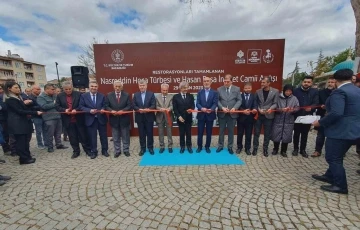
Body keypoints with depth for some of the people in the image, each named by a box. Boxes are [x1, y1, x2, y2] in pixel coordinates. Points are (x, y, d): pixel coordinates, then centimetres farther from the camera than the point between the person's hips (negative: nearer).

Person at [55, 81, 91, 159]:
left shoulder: (78, 94, -2)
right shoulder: (59, 96, 5)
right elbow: (57, 106, 3)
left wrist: (76, 110, -19)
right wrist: (64, 110, -15)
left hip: (79, 119, -2)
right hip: (68, 120, 2)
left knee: (83, 135, 6)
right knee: (72, 137, 10)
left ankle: (88, 150, 19)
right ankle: (76, 151, 23)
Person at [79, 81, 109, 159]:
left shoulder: (102, 96, 7)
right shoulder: (83, 96, 3)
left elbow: (104, 106, 6)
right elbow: (81, 107, -2)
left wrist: (103, 109, -16)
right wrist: (89, 110, -17)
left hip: (101, 118, 1)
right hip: (90, 119, -1)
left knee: (103, 136, 9)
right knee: (92, 137, 7)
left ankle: (104, 150, 25)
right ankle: (93, 152, 22)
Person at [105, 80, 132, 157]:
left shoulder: (126, 95, 0)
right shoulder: (109, 95, 4)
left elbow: (129, 106, -6)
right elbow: (106, 106, 1)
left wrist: (122, 111, -20)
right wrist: (111, 110, -18)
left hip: (124, 119, -1)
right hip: (114, 119, 1)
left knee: (125, 136, 10)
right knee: (116, 137, 11)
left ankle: (126, 150, 25)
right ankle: (117, 151, 26)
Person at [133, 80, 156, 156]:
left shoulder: (151, 94, 1)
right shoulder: (136, 95, 8)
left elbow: (154, 105, -7)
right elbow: (134, 106, 1)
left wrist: (148, 109, -24)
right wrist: (139, 109, -18)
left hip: (149, 117, -2)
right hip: (139, 117, 2)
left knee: (150, 133, 7)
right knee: (141, 134, 9)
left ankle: (150, 148, 21)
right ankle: (142, 148, 22)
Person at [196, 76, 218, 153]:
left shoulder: (215, 92, 3)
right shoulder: (200, 92, 7)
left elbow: (215, 103, -8)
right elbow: (197, 103, -3)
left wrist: (211, 109, -29)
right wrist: (201, 108, -24)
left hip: (210, 115, -1)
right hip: (201, 115, 1)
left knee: (209, 133, 9)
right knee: (200, 132, 7)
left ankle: (207, 147, 25)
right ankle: (199, 146, 23)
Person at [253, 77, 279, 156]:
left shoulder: (275, 91, -2)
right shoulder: (258, 91, 3)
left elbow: (275, 103, -4)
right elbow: (255, 103, 5)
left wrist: (271, 108, -23)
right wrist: (259, 109, -11)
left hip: (269, 116, -1)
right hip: (258, 115, 1)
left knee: (267, 134, 7)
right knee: (256, 133, 6)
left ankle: (265, 149, 23)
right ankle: (255, 148, 20)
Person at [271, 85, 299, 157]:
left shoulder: (294, 98, 2)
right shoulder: (278, 98, -4)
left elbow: (297, 108, 0)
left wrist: (293, 110, -21)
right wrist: (281, 109, -24)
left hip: (289, 121, 2)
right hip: (278, 120, -1)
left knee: (286, 137, 7)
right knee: (276, 136, 5)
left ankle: (283, 151, 25)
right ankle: (275, 149, 26)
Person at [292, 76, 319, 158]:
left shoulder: (315, 92, 3)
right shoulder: (296, 90, 0)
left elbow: (316, 103, -8)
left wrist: (311, 108, -28)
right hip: (297, 116, -1)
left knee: (305, 134, 10)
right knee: (296, 133, 8)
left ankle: (303, 150, 22)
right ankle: (295, 149, 21)